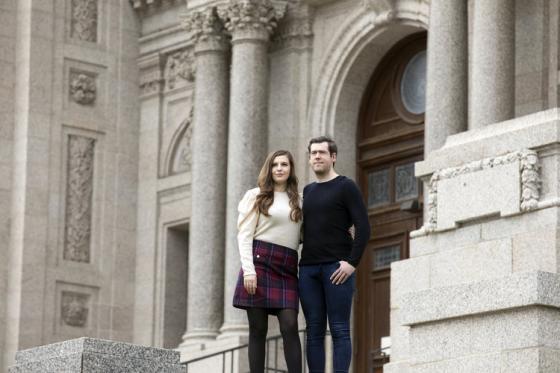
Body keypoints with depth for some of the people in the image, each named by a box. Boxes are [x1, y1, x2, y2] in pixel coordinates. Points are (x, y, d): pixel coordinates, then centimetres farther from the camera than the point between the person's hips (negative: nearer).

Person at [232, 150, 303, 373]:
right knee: (258, 328, -3)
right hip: (260, 262, -3)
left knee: (290, 326, -10)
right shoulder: (256, 196, 8)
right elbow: (244, 235, 1)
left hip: (287, 269, 3)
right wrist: (248, 270, -11)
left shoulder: (298, 202, 19)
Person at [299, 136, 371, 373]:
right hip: (308, 269, 5)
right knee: (314, 331, 1)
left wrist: (352, 262, -15)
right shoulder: (307, 191, 19)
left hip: (337, 268, -5)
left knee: (339, 330, -7)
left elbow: (363, 228, -7)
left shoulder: (346, 187, 1)